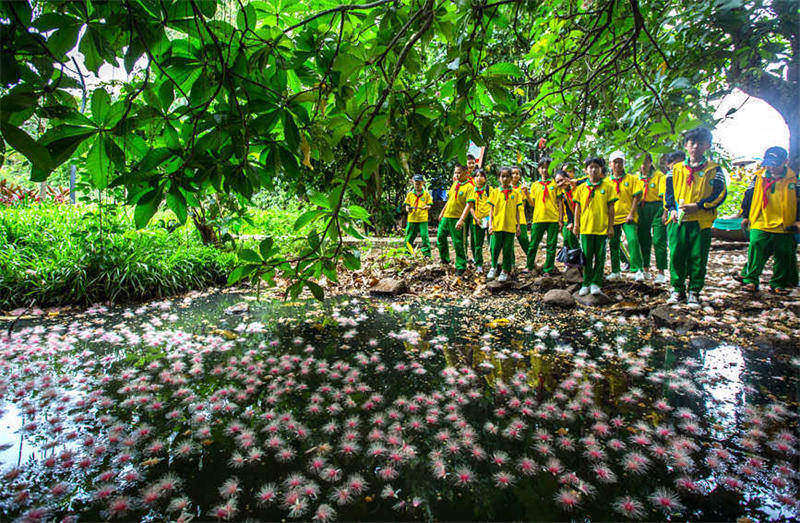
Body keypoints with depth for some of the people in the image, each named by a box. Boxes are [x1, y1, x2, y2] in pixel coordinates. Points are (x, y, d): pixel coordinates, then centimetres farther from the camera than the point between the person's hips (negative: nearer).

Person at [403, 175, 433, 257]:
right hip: (411, 219, 2)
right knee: (409, 236, 3)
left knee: (424, 236, -9)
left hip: (423, 219, -2)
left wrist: (426, 207, -16)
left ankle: (427, 253, -2)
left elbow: (429, 205, 6)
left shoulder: (426, 194, 7)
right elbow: (407, 205, 13)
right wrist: (408, 209, -10)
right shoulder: (410, 194, 12)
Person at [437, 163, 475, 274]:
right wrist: (442, 212, 22)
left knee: (458, 243, -2)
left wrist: (461, 220, -27)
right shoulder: (455, 184, 11)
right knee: (440, 237, 16)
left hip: (456, 219, -7)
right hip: (446, 216, 7)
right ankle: (445, 259, 35)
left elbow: (469, 204, -19)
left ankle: (461, 266, 10)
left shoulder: (469, 186, -12)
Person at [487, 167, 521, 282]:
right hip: (497, 226, 0)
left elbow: (517, 211, 10)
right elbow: (491, 210, 5)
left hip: (510, 227, 1)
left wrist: (518, 225, 5)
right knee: (495, 249, 2)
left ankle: (505, 271, 17)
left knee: (508, 250, 5)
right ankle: (493, 267, 25)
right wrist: (490, 224, -3)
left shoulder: (516, 193, 7)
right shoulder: (495, 192, 6)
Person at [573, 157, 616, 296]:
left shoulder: (608, 186, 3)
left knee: (600, 257, 4)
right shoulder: (581, 188, 7)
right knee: (587, 257, 4)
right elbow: (578, 207, 10)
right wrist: (576, 224, 4)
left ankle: (595, 283, 12)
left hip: (602, 228, -1)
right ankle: (586, 284, 13)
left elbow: (611, 208, 3)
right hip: (586, 227, 1)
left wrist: (611, 226, 0)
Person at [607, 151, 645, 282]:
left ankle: (637, 270, -12)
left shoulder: (631, 179, 5)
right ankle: (615, 271, 17)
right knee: (613, 244, 6)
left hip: (627, 217, -2)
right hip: (612, 218, 3)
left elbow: (637, 197, 0)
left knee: (633, 240, -18)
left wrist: (631, 213, -10)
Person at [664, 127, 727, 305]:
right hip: (678, 220, 2)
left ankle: (694, 292, 13)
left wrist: (698, 206, -14)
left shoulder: (714, 169, 6)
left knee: (698, 258, 1)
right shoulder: (676, 169, 13)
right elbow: (668, 191, 12)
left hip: (701, 222, -1)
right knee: (676, 256, 1)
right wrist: (672, 208, -5)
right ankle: (677, 289, 14)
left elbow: (720, 194, -1)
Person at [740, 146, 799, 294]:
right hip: (760, 226, -1)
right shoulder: (758, 178, 4)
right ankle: (750, 280, -2)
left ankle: (779, 284, 19)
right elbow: (748, 197, 12)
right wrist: (746, 216, 11)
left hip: (784, 228, 1)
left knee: (783, 257, 8)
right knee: (756, 253, -9)